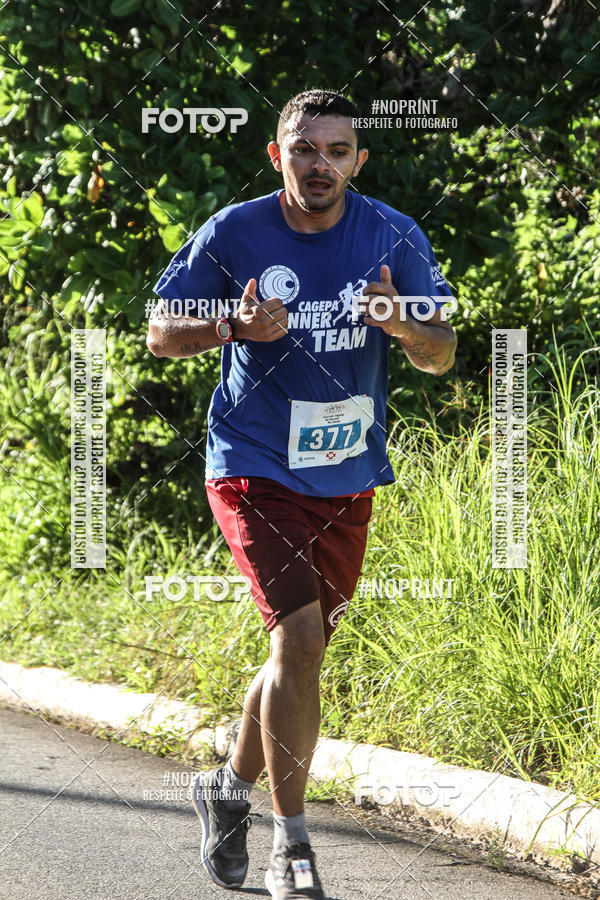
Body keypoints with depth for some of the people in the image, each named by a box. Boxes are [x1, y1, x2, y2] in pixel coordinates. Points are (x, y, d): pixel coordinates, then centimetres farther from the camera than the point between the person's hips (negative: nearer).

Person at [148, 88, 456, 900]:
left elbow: (441, 356, -3)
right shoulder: (232, 235, -9)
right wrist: (237, 327, -22)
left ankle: (231, 788, 39)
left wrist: (402, 323, -26)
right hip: (254, 468, -4)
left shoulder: (393, 238, -3)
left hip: (348, 477, 4)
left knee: (304, 650, 14)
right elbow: (161, 335, -2)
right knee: (299, 635, -17)